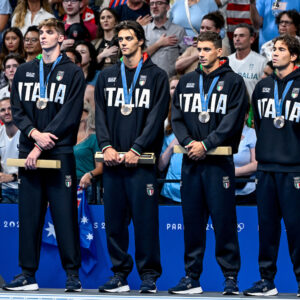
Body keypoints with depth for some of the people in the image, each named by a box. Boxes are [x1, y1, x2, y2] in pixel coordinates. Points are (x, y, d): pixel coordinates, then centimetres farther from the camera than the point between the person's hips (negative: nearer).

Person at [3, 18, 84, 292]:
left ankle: (73, 274, 0)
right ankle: (28, 274, 8)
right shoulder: (24, 71, 15)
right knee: (29, 214, 5)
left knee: (65, 214, -4)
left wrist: (42, 146, -13)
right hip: (28, 152, 4)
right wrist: (34, 133, -11)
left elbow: (69, 115, -8)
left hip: (60, 154, -4)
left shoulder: (73, 73, 1)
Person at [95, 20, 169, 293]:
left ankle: (149, 276, 0)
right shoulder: (107, 76, 16)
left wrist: (136, 149, -14)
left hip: (142, 161, -4)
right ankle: (120, 275, 12)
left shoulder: (156, 76, 3)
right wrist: (106, 145, -6)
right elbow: (101, 114, 11)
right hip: (112, 161, 4)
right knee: (115, 220, 5)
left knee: (145, 220, -5)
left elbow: (157, 117, -5)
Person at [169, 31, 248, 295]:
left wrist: (205, 144, -15)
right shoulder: (187, 82, 15)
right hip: (190, 162, 4)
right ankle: (192, 277, 11)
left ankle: (231, 276, 1)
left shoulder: (233, 82, 1)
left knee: (224, 220, -5)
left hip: (219, 161, -4)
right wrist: (188, 142, -8)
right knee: (192, 221, 6)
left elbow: (232, 121, -8)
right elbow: (177, 117, 9)